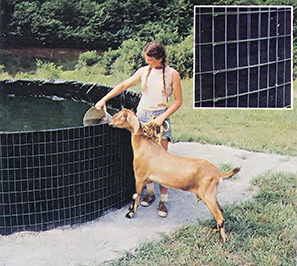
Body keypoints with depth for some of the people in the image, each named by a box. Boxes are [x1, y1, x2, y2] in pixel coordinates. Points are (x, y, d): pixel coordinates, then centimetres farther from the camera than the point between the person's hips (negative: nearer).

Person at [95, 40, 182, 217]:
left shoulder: (172, 74, -3)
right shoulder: (143, 71, 6)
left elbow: (178, 100, -2)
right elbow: (124, 86, 12)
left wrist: (163, 117, -11)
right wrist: (104, 99, 6)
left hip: (161, 116, -3)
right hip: (142, 114, 3)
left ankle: (163, 199, -1)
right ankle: (150, 191, 22)